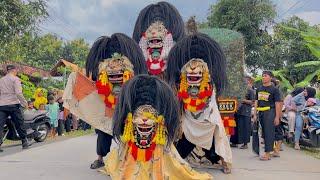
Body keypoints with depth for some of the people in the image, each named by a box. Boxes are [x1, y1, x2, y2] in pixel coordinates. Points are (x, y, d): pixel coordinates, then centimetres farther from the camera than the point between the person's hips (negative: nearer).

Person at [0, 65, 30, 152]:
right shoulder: (15, 79, -3)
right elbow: (18, 93, -14)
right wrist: (25, 103, -7)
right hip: (13, 104, -4)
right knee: (19, 124, 6)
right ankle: (24, 142, 14)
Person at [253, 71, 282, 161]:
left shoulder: (274, 89, -1)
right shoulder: (259, 89, 15)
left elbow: (278, 104, -5)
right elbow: (256, 102, 17)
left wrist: (277, 117, -11)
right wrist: (255, 114, 10)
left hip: (270, 112, -6)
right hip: (261, 113, 6)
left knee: (269, 133, -7)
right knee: (264, 133, 9)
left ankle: (267, 153, -5)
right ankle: (270, 150, 19)